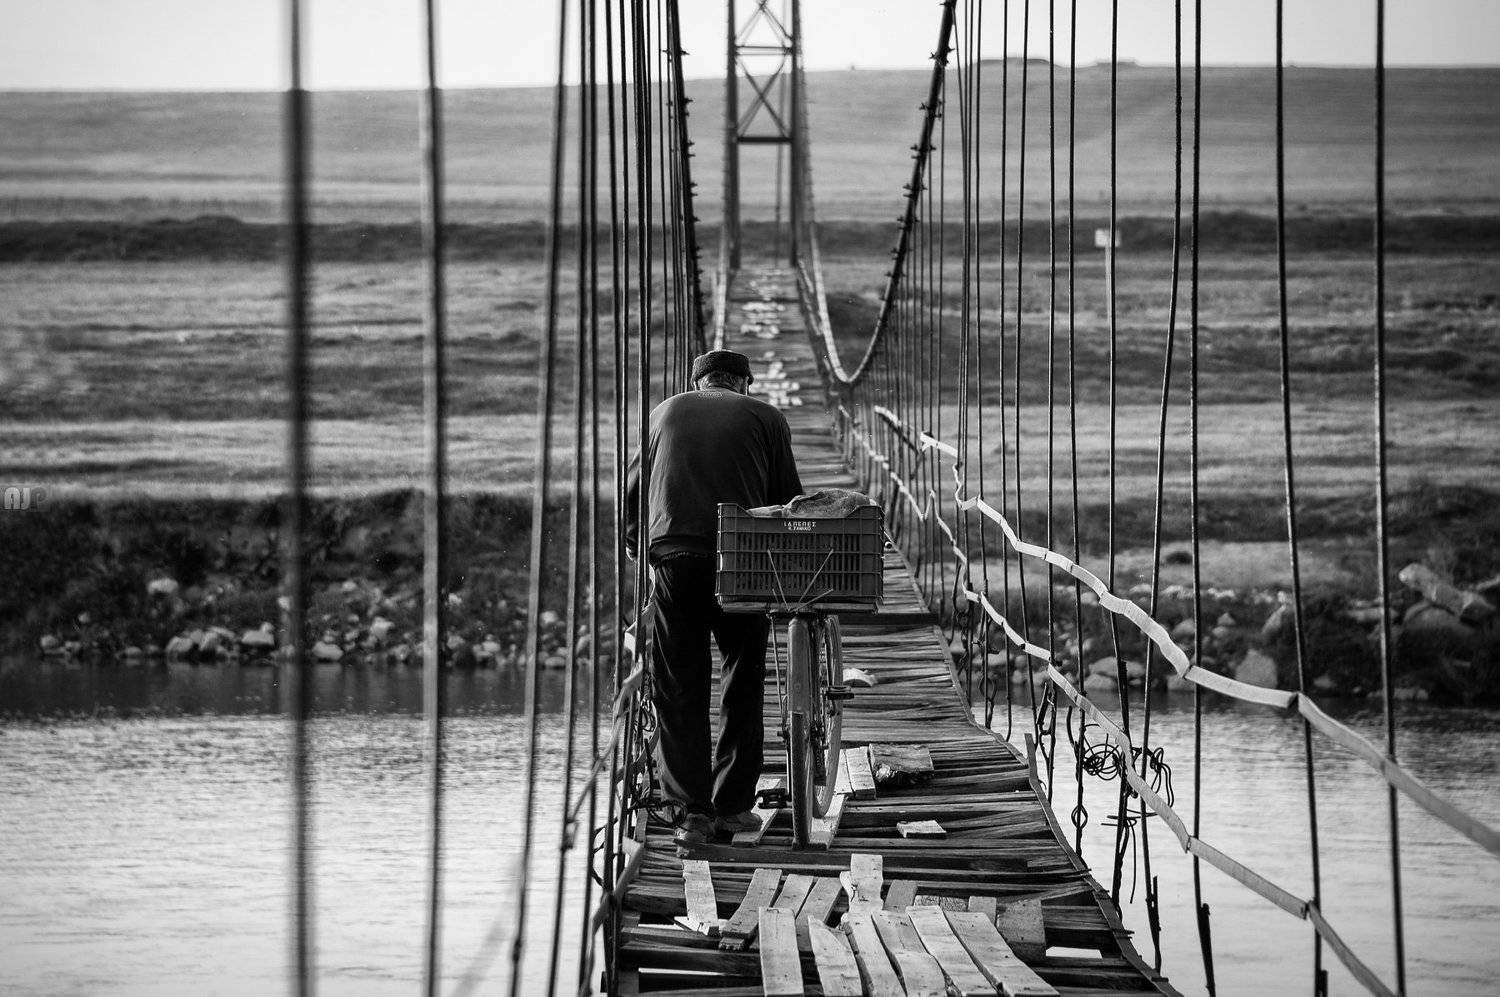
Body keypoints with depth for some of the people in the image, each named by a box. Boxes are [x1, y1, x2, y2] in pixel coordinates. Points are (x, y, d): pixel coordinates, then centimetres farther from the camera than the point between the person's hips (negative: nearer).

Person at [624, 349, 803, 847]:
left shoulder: (666, 412, 20)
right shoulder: (765, 417, 13)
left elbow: (632, 492, 20)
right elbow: (788, 497, 9)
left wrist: (637, 547, 30)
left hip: (673, 558, 1)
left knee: (679, 690, 5)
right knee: (742, 685, 12)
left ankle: (690, 810, -3)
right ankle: (732, 805, 12)